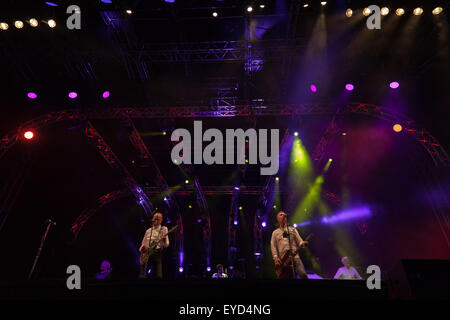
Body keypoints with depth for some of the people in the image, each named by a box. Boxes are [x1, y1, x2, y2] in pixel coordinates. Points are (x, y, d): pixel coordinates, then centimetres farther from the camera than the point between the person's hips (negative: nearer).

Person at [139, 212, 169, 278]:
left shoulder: (164, 229, 8)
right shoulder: (148, 231, 18)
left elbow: (166, 245, 2)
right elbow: (143, 244, 21)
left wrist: (164, 240, -21)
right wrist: (142, 247, -2)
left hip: (157, 254, -3)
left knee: (158, 276, -14)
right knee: (141, 276, -7)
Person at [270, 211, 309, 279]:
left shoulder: (293, 229, 18)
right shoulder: (275, 232, 16)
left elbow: (299, 241, 11)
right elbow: (273, 246, 7)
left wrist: (303, 243, -14)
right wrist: (276, 258, -8)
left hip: (295, 257, 0)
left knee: (303, 275, -21)